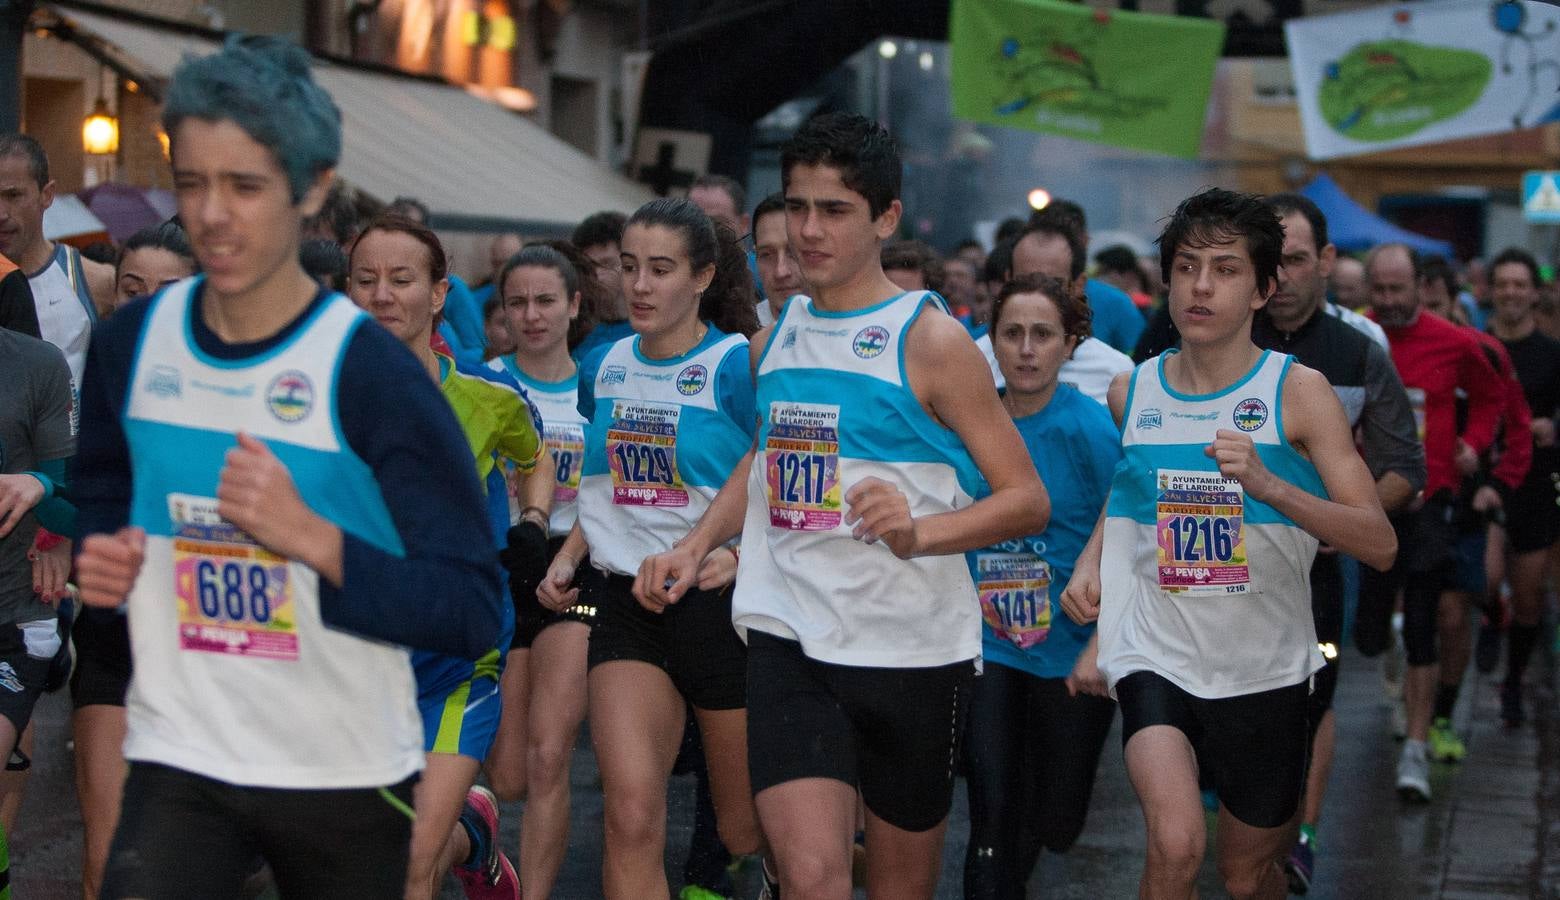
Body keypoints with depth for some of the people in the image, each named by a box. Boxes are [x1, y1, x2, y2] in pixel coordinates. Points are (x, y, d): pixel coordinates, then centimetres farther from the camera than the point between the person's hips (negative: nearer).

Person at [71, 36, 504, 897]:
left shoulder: (372, 373, -14)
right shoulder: (130, 344, 1)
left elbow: (471, 612, -17)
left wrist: (312, 536, -28)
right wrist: (100, 561, -1)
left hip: (349, 772, -2)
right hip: (179, 762, 2)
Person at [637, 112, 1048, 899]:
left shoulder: (929, 340, -7)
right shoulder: (773, 340, 10)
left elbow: (1028, 500, -9)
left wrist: (919, 531, -26)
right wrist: (694, 548, 13)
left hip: (913, 648, -3)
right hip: (789, 636, 3)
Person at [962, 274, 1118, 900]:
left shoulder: (1091, 428, -13)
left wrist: (1101, 649, -20)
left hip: (1072, 655, -1)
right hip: (988, 646, 1)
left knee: (1057, 824, 13)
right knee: (993, 812, -9)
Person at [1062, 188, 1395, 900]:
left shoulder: (1298, 392, -8)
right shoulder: (1130, 392, 2)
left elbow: (1380, 545, -16)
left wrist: (1266, 484, -29)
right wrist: (1091, 559, 6)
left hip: (1265, 670, 0)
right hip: (1157, 654, 0)